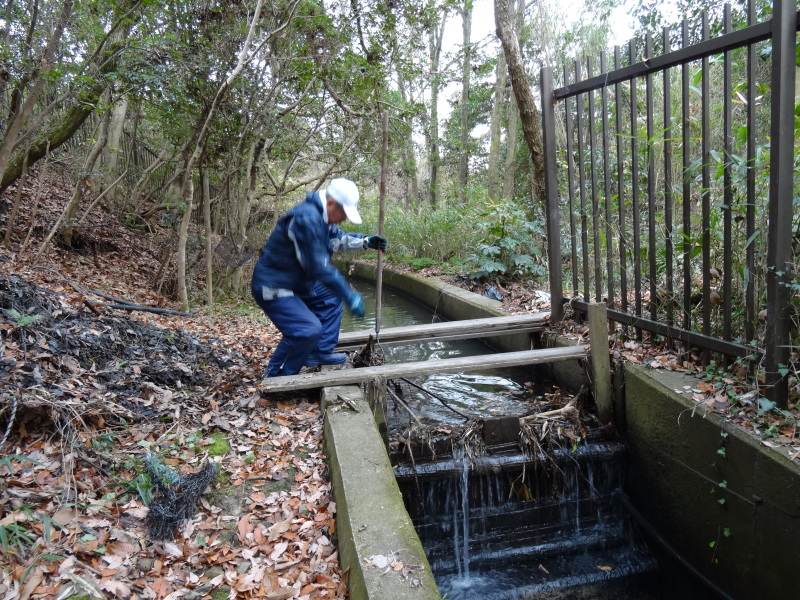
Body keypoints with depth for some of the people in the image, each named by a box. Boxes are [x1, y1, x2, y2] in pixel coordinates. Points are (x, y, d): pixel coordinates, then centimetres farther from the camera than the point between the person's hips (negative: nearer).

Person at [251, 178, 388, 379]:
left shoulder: (320, 215, 4)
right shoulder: (306, 219, -28)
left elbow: (337, 237, 23)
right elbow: (319, 267, -29)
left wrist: (366, 242, 7)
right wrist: (350, 296, -24)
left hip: (296, 283, 11)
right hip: (273, 287, -11)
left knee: (333, 296, 20)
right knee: (308, 329, -24)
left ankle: (320, 352, 19)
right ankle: (275, 376, -4)